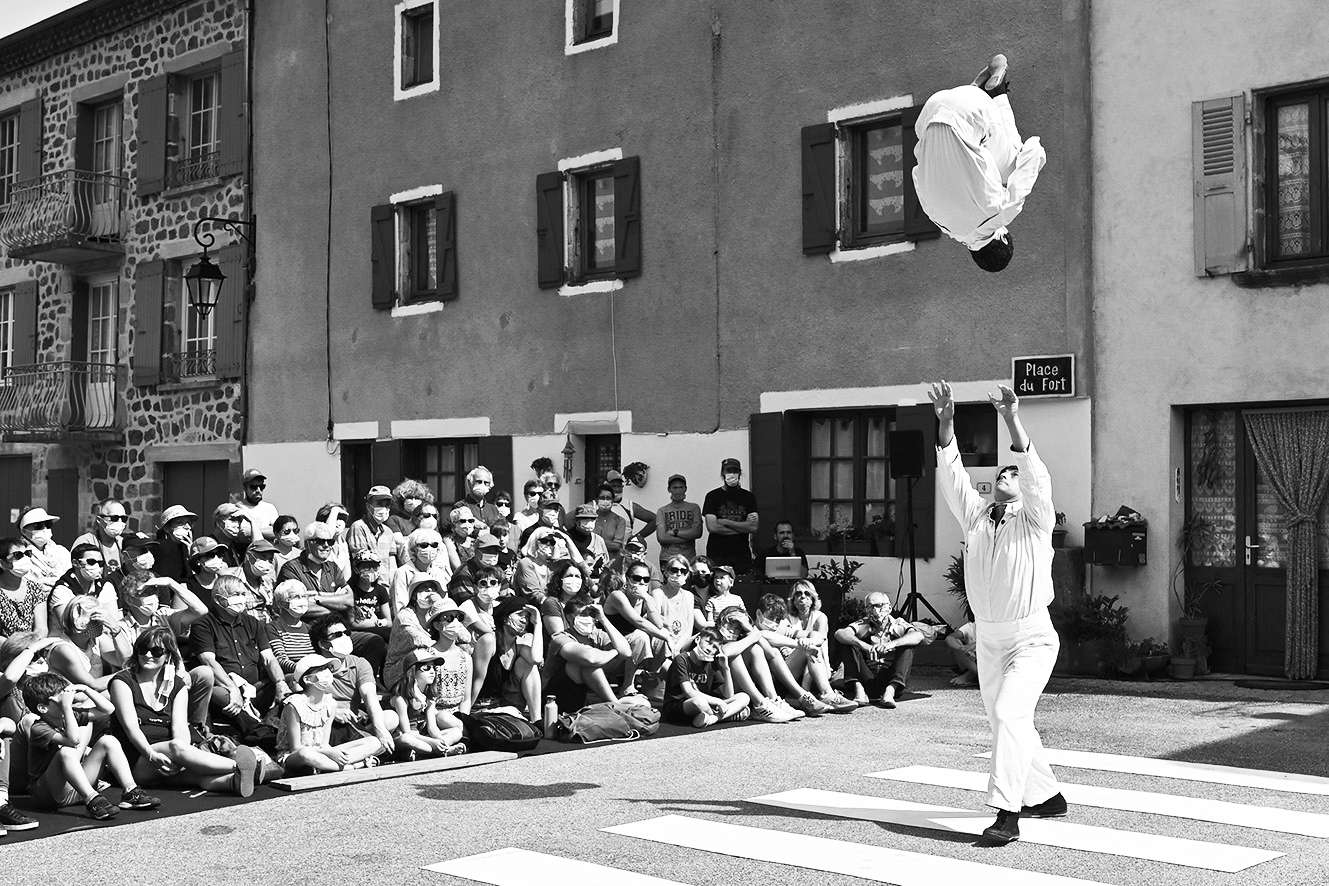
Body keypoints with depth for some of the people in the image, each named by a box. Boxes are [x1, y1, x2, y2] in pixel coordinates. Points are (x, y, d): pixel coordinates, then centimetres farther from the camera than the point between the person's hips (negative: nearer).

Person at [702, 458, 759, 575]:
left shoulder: (748, 497, 9)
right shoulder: (712, 496, 2)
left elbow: (753, 527, -2)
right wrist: (743, 527, -5)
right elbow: (711, 527, -8)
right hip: (717, 555, -2)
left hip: (742, 555, 2)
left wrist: (725, 522, -7)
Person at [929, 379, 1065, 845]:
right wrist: (945, 423, -13)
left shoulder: (1035, 522, -5)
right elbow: (952, 477, -1)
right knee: (1006, 722, 14)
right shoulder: (976, 518, 9)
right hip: (988, 639, 6)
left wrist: (1012, 420, -31)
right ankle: (1046, 796, 33)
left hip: (1031, 638, -6)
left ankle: (1007, 814, -26)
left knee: (1009, 713, -23)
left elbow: (1036, 475, -21)